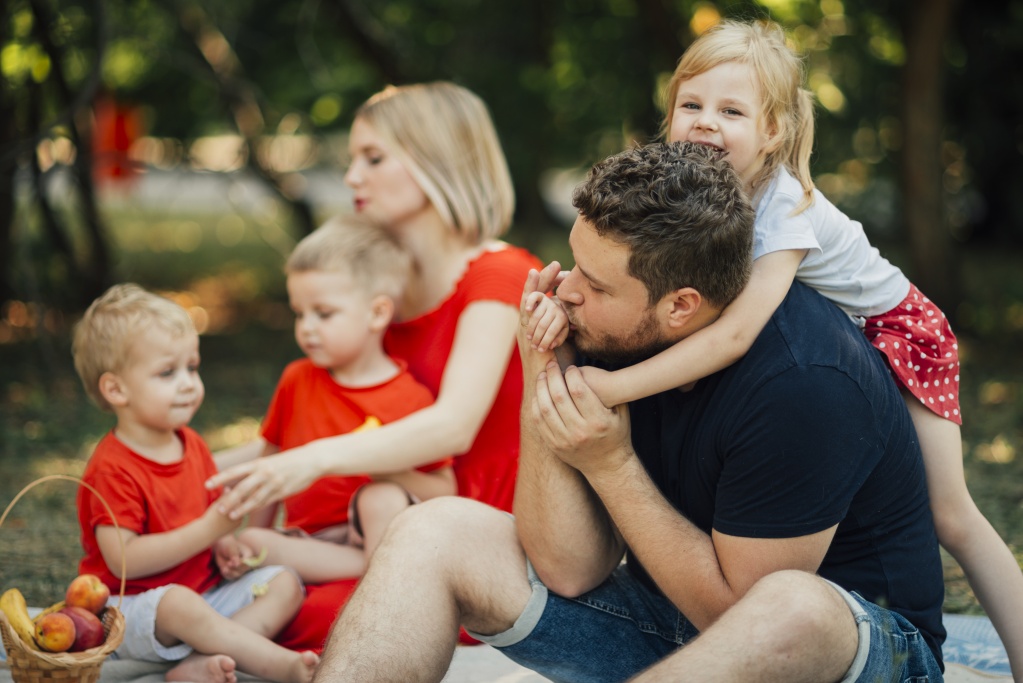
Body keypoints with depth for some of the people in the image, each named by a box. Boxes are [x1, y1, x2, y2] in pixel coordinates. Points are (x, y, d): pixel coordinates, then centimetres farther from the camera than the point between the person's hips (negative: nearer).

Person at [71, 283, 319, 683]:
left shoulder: (193, 446, 9)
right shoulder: (111, 469, -16)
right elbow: (123, 559, -24)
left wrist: (225, 546, -5)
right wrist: (209, 530, -27)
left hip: (204, 592, 8)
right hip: (135, 606, -8)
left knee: (285, 583, -8)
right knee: (178, 603, -38)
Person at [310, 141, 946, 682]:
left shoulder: (803, 383, -28)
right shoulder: (620, 332, -9)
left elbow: (742, 610, -22)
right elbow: (569, 571, -10)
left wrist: (609, 464, -25)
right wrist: (540, 404, -22)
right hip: (678, 609, 6)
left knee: (794, 608, -43)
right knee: (433, 533, -7)